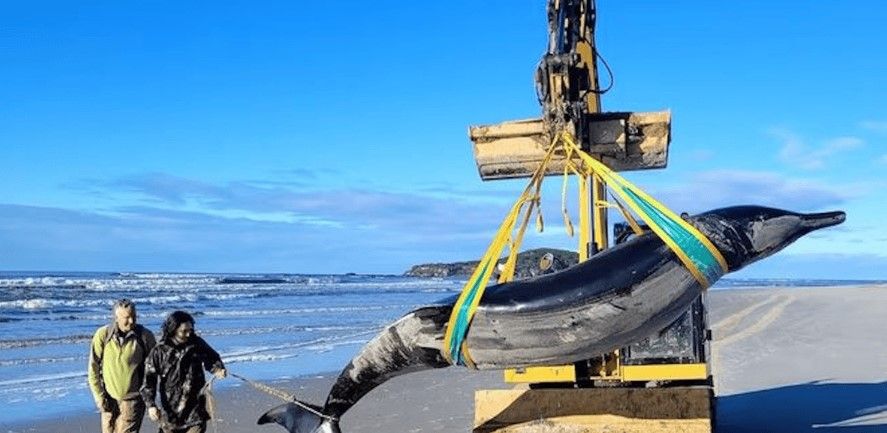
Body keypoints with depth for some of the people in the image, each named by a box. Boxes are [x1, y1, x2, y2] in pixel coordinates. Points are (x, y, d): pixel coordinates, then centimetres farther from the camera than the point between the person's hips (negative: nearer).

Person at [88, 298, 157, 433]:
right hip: (109, 400, 3)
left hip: (132, 400, -2)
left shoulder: (145, 336, -10)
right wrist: (99, 397, -4)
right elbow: (93, 368, -1)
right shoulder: (102, 335, -8)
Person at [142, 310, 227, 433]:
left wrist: (218, 369, -7)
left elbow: (212, 358, 16)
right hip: (170, 413, 0)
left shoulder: (197, 344, -2)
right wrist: (150, 405, -23)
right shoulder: (159, 352, -8)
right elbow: (149, 381, -10)